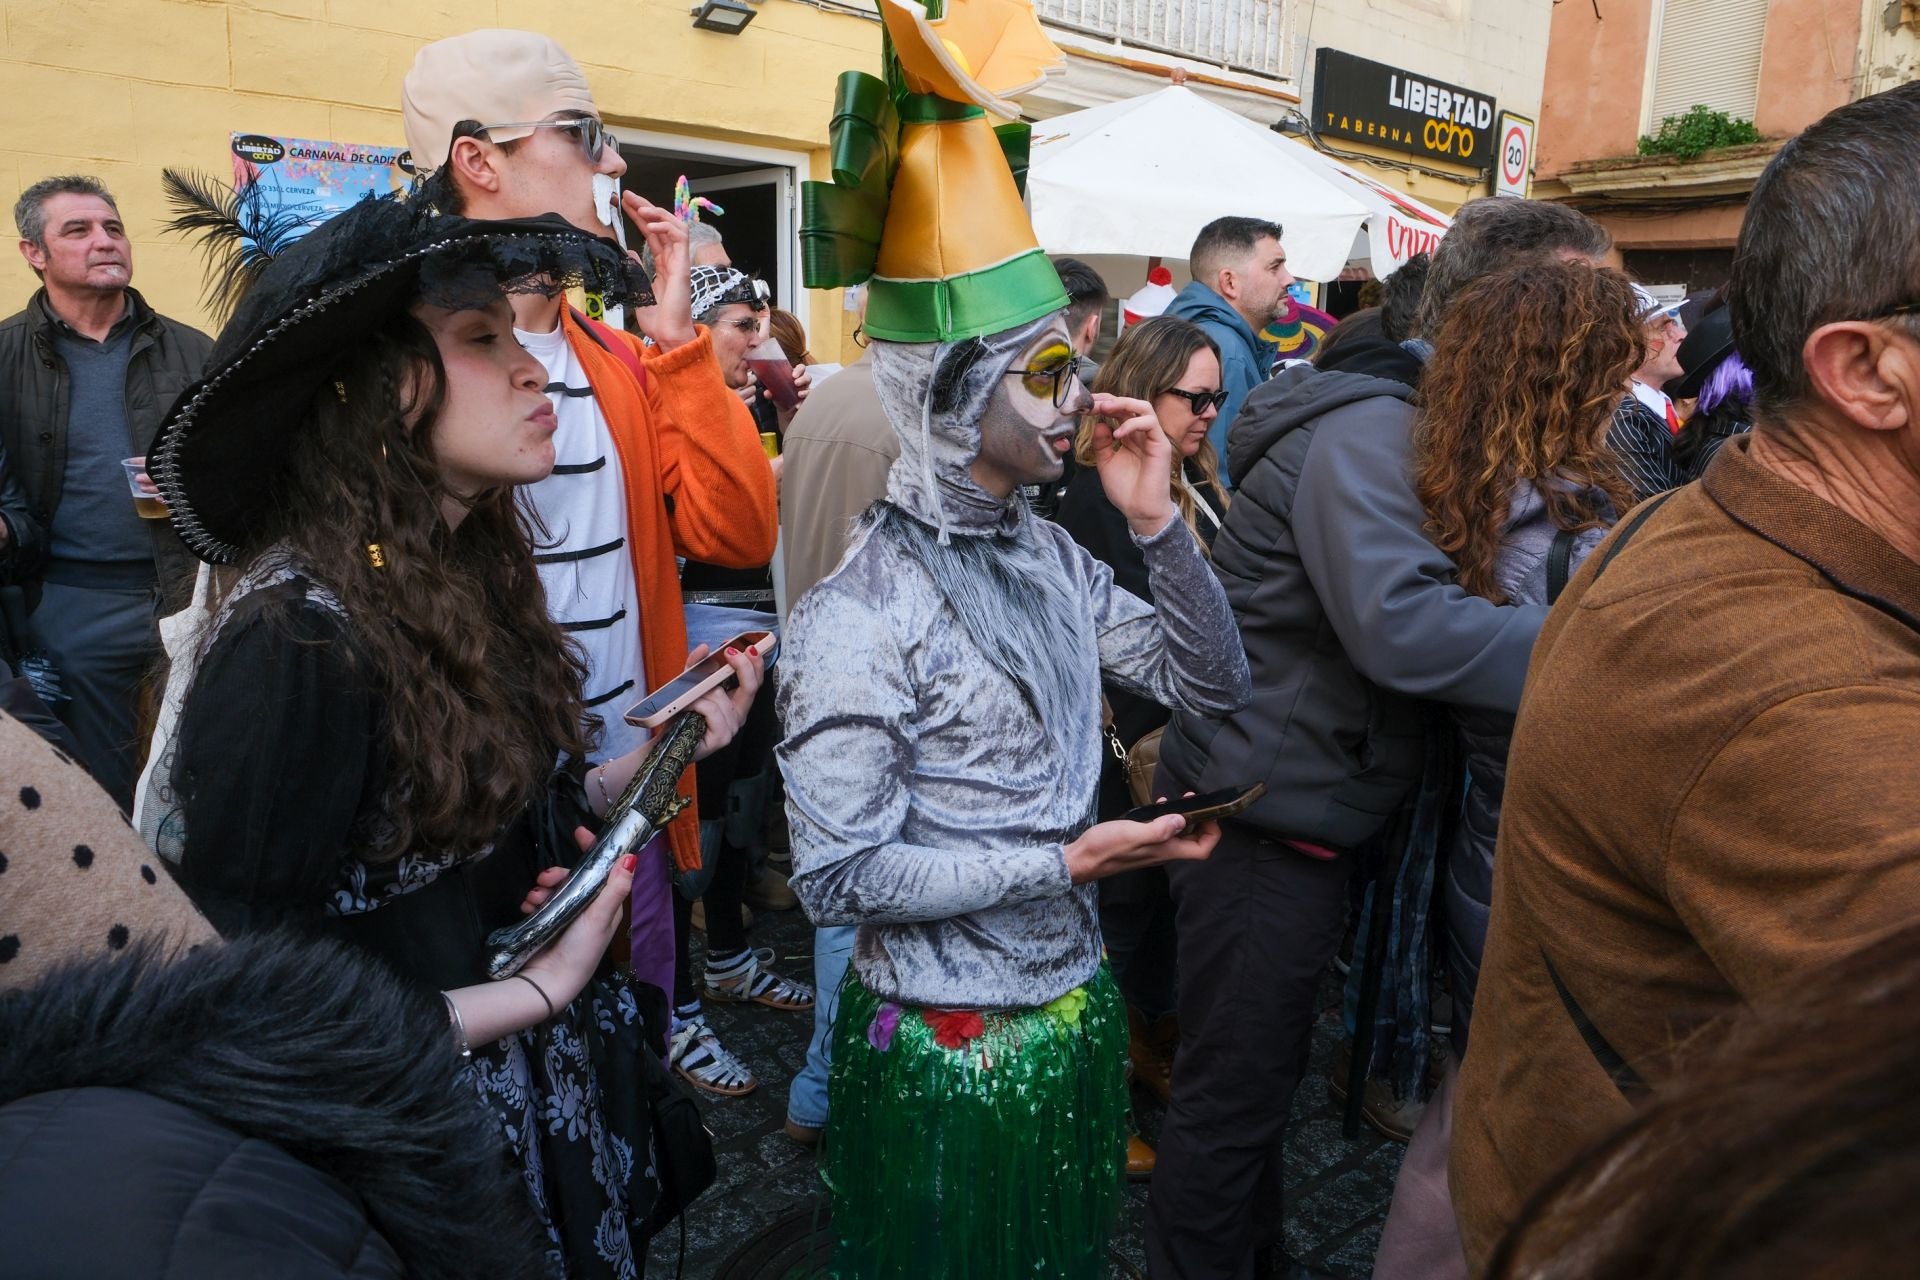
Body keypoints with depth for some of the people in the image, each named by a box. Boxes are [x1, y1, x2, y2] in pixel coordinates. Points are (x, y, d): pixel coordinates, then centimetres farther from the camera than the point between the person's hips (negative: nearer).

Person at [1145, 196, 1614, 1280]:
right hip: (1270, 815, -10)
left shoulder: (1409, 423, 12)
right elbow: (1400, 624, -35)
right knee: (1233, 1100, 5)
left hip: (1310, 806, 10)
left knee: (1261, 1074, 25)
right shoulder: (1371, 428, -20)